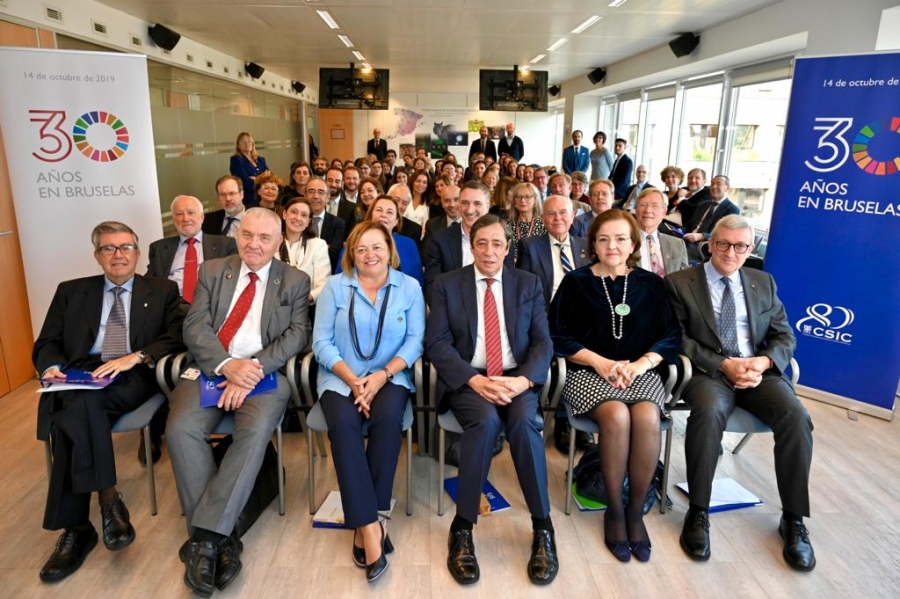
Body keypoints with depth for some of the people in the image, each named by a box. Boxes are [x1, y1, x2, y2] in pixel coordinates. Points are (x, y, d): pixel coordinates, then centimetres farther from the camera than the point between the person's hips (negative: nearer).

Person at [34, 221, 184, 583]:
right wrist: (52, 366, -7)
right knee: (77, 404, -33)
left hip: (133, 378, -2)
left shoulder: (162, 291, 14)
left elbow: (177, 338, 2)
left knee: (75, 409, -31)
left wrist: (135, 356, -14)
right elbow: (46, 344, 16)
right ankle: (107, 498, -23)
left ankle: (76, 528, -23)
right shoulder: (70, 292, 21)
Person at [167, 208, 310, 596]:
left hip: (263, 375, -2)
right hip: (210, 370, 2)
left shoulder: (295, 281, 9)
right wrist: (227, 365, -16)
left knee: (255, 432, -31)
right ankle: (219, 538, -17)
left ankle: (205, 534, -22)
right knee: (181, 428, -25)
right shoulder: (212, 272, 13)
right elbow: (195, 327, 3)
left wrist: (253, 370, -16)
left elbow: (297, 334, -2)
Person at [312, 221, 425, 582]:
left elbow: (415, 340, -2)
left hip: (390, 376, 0)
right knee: (343, 425, -30)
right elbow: (322, 342, -2)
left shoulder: (409, 287, 6)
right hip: (341, 377, 0)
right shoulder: (335, 286, 5)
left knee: (388, 418, -31)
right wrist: (352, 380, -16)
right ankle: (370, 524, -25)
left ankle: (365, 519, -17)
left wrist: (382, 375, -17)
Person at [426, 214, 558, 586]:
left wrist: (522, 379, -18)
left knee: (524, 420, -31)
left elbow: (543, 342, 3)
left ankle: (542, 528, -13)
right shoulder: (447, 284, 5)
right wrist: (476, 380, -19)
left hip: (517, 379, 1)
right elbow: (437, 344, -4)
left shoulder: (529, 284, 9)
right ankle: (462, 528, -18)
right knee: (486, 420, -33)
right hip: (467, 380, -1)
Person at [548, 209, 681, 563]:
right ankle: (614, 509, -11)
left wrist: (640, 364, -12)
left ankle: (636, 510, -9)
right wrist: (600, 362, -13)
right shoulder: (576, 282, 3)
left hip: (640, 371, 2)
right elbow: (558, 336, -1)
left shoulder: (651, 284, 10)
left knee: (647, 419, -30)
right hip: (588, 371, -2)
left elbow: (671, 335, 6)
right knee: (617, 416, -32)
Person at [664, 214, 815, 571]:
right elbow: (678, 340, -5)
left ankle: (793, 519, -7)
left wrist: (764, 362, -11)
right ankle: (698, 513, -19)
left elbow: (784, 337, 11)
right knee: (708, 411, -36)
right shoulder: (680, 283, 2)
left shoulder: (764, 283, 15)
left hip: (759, 371, 4)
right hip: (707, 371, -4)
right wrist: (724, 364, -17)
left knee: (796, 417, -25)